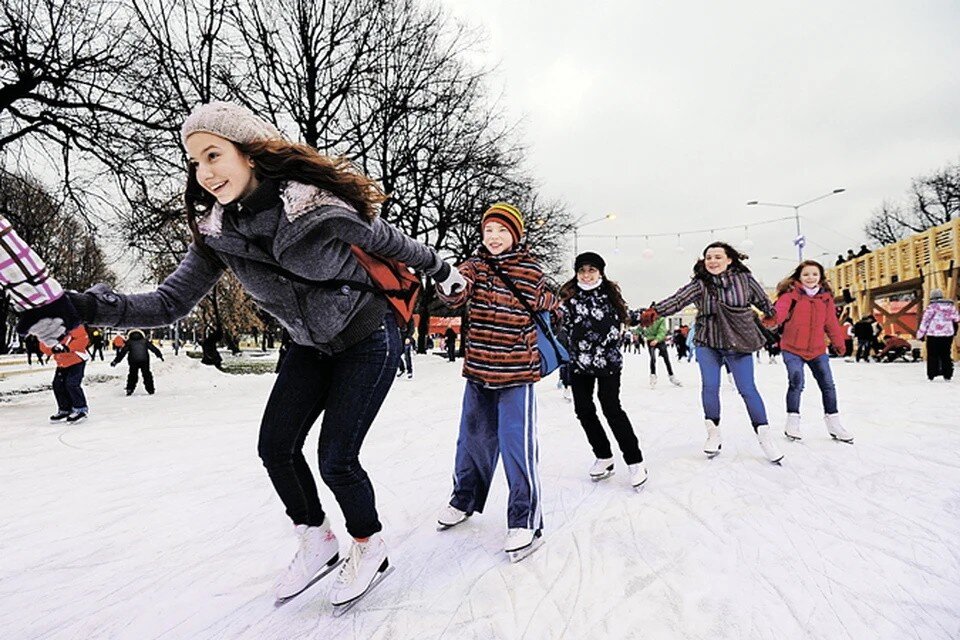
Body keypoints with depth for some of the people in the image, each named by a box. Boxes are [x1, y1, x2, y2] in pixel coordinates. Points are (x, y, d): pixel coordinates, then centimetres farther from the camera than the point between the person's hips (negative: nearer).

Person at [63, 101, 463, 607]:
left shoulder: (317, 204, -24)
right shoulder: (216, 233, -7)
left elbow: (387, 241, -9)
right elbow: (171, 303, -9)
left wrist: (440, 270, 6)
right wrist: (86, 305, -24)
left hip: (368, 341, -6)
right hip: (311, 347, 6)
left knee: (335, 459, -6)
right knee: (275, 447, 3)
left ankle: (369, 547, 23)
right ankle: (317, 542, 28)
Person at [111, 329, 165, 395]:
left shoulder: (129, 342, 13)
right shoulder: (145, 341, 17)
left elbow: (122, 352, 8)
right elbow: (153, 348, 19)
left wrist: (116, 361, 11)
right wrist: (159, 355, 26)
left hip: (133, 361, -1)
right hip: (144, 360, 1)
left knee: (132, 375, 13)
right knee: (147, 375, 12)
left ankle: (130, 389, 5)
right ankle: (150, 389, 10)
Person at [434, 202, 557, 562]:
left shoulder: (531, 271, -3)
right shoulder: (475, 265, 0)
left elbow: (544, 303, 16)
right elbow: (457, 296, -20)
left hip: (517, 372, -3)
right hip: (478, 369, 3)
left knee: (517, 444, -5)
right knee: (473, 437, 18)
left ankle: (526, 521, 10)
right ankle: (465, 499, 39)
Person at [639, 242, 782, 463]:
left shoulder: (743, 278, -8)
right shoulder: (699, 284, -10)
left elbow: (762, 299, 10)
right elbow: (677, 299, -26)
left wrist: (771, 315, 26)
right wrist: (655, 311, -42)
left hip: (738, 344, 0)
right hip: (707, 344, 0)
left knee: (747, 389, 3)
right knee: (710, 386, -2)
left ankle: (763, 433, 19)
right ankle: (713, 431, 18)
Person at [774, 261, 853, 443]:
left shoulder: (826, 297, 5)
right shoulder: (791, 294, -9)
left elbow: (831, 322, 13)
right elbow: (779, 312, -25)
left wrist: (839, 343, 18)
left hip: (818, 349, 5)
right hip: (792, 349, -5)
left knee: (828, 385, 9)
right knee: (796, 383, -14)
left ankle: (833, 423, 25)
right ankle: (792, 421, 4)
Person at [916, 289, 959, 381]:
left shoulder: (932, 306, -10)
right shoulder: (951, 305, 5)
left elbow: (925, 321, -10)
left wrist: (920, 334, -5)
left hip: (934, 335, -4)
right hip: (948, 334, 4)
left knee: (932, 355, 3)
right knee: (946, 355, 13)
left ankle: (931, 374, 2)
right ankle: (947, 375, 13)